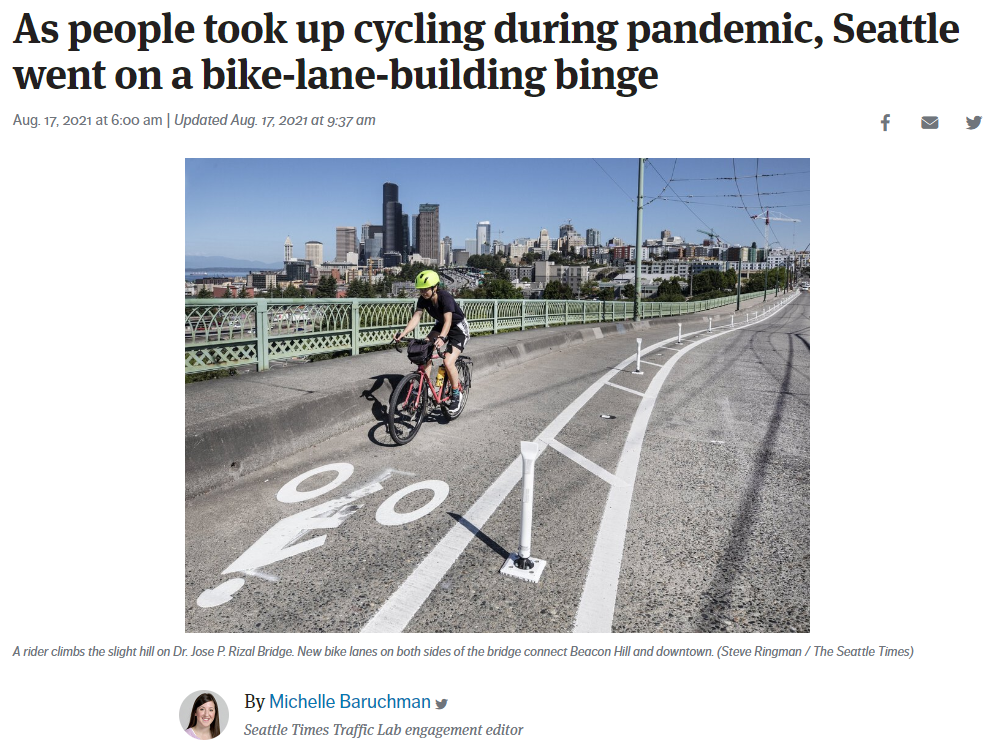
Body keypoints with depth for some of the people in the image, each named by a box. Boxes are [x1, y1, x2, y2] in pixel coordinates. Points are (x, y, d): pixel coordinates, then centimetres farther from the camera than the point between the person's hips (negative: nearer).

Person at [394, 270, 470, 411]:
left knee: (448, 362, -22)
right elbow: (416, 317, -21)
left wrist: (441, 338, -60)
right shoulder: (423, 299, -13)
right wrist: (403, 333, -37)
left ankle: (456, 395, 0)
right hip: (441, 325, 7)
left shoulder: (445, 297, -31)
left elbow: (448, 321, -42)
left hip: (458, 328, -7)